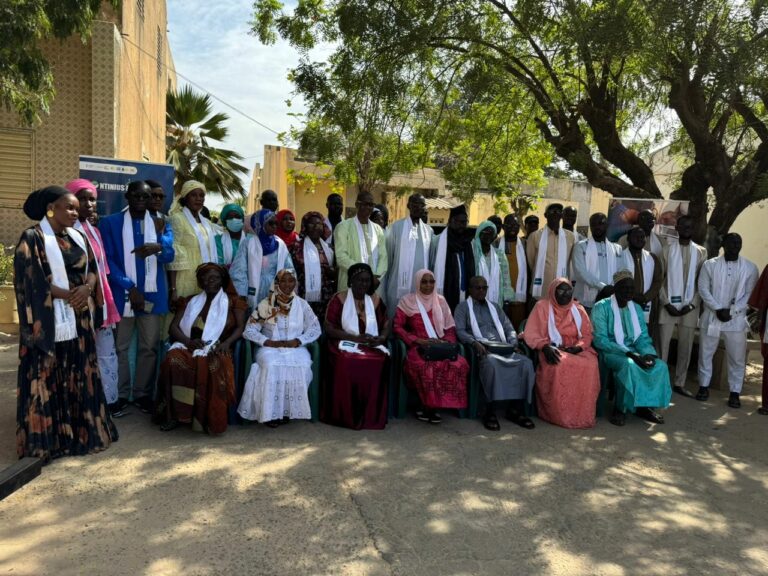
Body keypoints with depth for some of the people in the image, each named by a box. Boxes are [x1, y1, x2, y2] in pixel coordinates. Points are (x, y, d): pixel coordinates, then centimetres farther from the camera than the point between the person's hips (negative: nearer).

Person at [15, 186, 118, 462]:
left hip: (77, 320, 6)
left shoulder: (77, 238, 12)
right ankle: (44, 439, 9)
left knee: (79, 376, 11)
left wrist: (86, 288, -10)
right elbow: (32, 281, -13)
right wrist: (68, 295, -15)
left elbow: (92, 269, 10)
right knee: (48, 380, -1)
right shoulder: (32, 238, -7)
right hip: (48, 321, -6)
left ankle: (80, 430, 22)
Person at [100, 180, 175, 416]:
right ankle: (121, 395, 18)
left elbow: (170, 256, -3)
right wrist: (129, 287, -13)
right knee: (120, 347, 7)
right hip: (122, 293, -2)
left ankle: (142, 393, 20)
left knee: (149, 347, 7)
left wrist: (158, 248, -27)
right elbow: (108, 260, -4)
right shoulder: (110, 222, 2)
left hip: (153, 294, 2)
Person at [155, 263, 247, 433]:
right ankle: (173, 414, -25)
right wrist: (188, 341, -9)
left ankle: (210, 419, -29)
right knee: (173, 360, -33)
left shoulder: (232, 301, 14)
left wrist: (226, 343, -15)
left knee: (215, 366, -39)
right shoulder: (190, 301, 20)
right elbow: (173, 327, 11)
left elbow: (240, 327, 4)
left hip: (216, 349, -2)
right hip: (189, 346, 3)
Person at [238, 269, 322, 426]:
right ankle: (270, 412, -20)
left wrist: (297, 341, -13)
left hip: (295, 348, 1)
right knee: (271, 366, -34)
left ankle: (289, 410, -14)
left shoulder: (302, 304, 6)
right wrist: (268, 342, -15)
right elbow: (249, 330, -1)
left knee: (302, 366, -30)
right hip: (270, 348, -1)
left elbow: (315, 328, 3)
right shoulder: (265, 304, 1)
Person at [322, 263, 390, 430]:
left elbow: (386, 325, 14)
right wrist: (355, 337, -16)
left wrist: (381, 338, -10)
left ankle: (371, 416, -14)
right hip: (345, 345, -2)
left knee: (377, 363, -31)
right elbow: (328, 328, -6)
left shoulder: (375, 300, 13)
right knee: (347, 363, -35)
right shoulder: (339, 299, 1)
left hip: (371, 347, 3)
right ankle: (345, 416, -17)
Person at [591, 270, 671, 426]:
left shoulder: (636, 308, 11)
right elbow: (599, 340, -18)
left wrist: (648, 354, -16)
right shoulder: (601, 307, -9)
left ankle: (644, 406, -3)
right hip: (609, 352, -6)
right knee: (629, 365, -35)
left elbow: (643, 337, 7)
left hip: (633, 352, 6)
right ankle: (620, 408, -18)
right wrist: (628, 353, -25)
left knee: (660, 365, -18)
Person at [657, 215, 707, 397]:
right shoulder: (667, 248, 2)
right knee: (663, 345, -2)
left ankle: (679, 383, 16)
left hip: (690, 307, 2)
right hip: (668, 305, -2)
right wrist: (666, 303, -9)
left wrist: (692, 304, -6)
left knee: (686, 347, 7)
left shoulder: (700, 252, 7)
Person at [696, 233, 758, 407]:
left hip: (736, 319, 0)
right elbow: (703, 289, -4)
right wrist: (718, 309, -13)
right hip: (711, 317, 0)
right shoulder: (709, 265, -1)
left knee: (737, 358, 4)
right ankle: (704, 386, 23)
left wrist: (731, 311, -13)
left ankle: (735, 392, 16)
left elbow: (749, 294, -2)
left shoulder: (750, 268, 1)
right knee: (705, 353, 8)